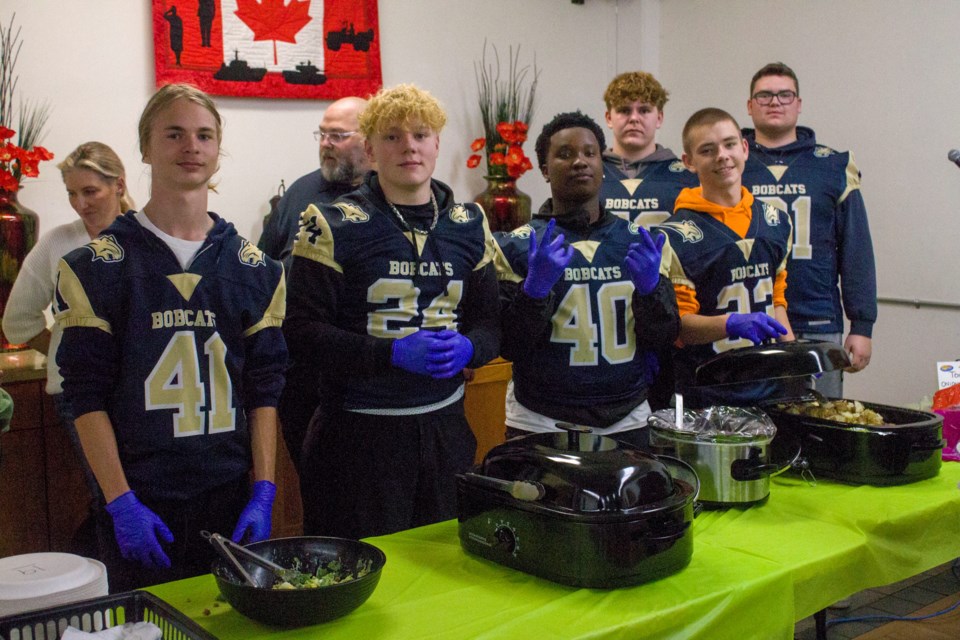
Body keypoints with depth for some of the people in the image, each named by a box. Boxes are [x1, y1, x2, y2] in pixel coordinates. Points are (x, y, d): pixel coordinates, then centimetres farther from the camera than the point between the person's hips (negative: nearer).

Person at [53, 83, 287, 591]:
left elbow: (264, 389, 5)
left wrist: (263, 493, -2)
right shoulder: (96, 268, -2)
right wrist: (121, 503, -10)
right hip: (142, 502, -2)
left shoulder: (255, 270, 5)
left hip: (232, 497, 2)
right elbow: (87, 395, -4)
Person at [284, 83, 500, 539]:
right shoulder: (333, 227, -6)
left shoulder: (468, 224, 8)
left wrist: (466, 348, -13)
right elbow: (301, 331, -11)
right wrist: (395, 352, -21)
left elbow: (491, 323, 10)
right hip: (359, 431, -4)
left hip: (445, 427, 4)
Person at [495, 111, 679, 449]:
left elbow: (664, 338, 3)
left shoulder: (639, 242, 5)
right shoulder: (517, 247, -3)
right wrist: (535, 287, -22)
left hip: (626, 421, 3)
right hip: (541, 424, -2)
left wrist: (650, 287, -15)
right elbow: (509, 345, -7)